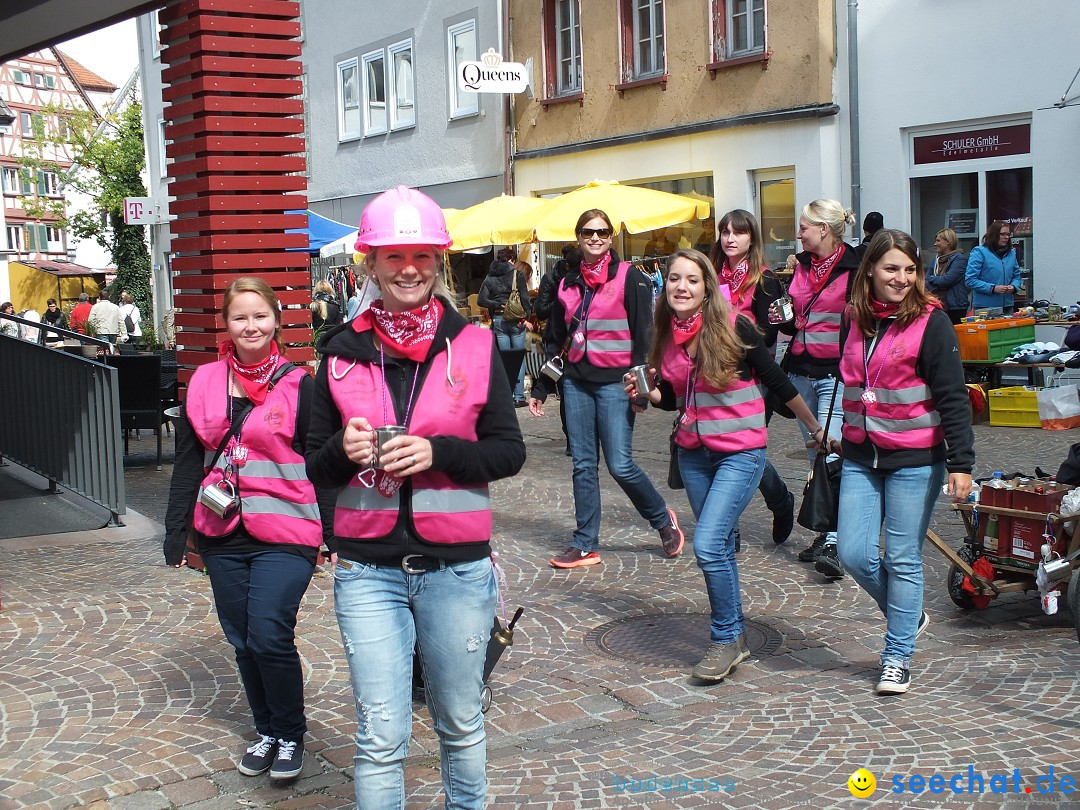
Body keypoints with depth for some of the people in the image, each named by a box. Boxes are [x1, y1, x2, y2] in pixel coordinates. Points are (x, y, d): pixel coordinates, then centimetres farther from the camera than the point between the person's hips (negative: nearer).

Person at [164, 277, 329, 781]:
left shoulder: (298, 385, -4)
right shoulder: (204, 383, 7)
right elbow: (187, 464, 10)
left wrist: (334, 532, -5)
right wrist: (175, 534, 7)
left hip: (285, 535, -4)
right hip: (223, 535, 4)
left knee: (270, 636, -12)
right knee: (243, 640, 11)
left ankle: (290, 735, 11)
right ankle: (266, 731, 30)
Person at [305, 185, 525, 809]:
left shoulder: (474, 345, -1)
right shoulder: (344, 352, 3)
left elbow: (510, 451, -1)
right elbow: (317, 468, 8)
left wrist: (438, 452, -17)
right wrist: (344, 449, -14)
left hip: (457, 568, 0)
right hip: (368, 572, 1)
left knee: (461, 726, 16)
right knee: (380, 739, 3)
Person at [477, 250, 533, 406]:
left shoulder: (489, 278, 7)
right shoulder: (517, 274, -2)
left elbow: (481, 300, -1)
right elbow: (525, 297, -8)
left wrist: (498, 305, 0)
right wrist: (526, 317, -4)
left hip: (498, 320, 3)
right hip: (516, 320, -3)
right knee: (519, 358, 2)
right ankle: (519, 397, -1)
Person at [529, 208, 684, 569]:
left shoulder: (629, 277, -4)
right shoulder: (568, 284, 11)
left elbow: (643, 334, -8)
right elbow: (557, 340, 17)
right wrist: (540, 388, 16)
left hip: (615, 381, -5)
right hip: (576, 382, 5)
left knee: (620, 465, -7)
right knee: (583, 465, 5)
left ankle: (663, 518, 18)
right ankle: (585, 545, 12)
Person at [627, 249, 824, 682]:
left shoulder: (734, 327, -14)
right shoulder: (669, 335, 2)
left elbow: (777, 382, -6)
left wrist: (815, 428, 2)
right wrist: (645, 392, -6)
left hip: (740, 452, -6)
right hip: (693, 453, 6)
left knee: (707, 544, -16)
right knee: (719, 546, 15)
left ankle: (726, 638, 2)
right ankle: (735, 638, 29)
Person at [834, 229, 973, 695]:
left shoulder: (930, 322, -9)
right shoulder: (855, 320, 7)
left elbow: (953, 397, -11)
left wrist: (960, 462, -16)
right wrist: (842, 437, 24)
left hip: (914, 460, -5)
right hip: (861, 458, 5)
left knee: (902, 560, 1)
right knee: (854, 554, 1)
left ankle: (898, 656, 16)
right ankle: (909, 616, 28)